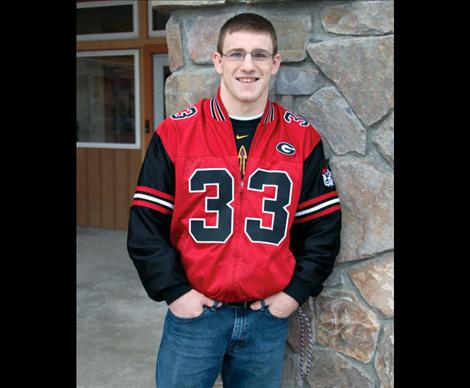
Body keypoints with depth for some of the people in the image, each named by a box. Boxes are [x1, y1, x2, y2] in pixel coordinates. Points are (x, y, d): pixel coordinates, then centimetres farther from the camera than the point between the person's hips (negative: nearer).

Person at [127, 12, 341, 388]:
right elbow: (145, 224, -3)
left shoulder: (302, 138, 0)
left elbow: (324, 226, 4)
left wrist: (297, 290, -2)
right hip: (193, 312, -1)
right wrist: (173, 291, -9)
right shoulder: (175, 132, -5)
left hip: (269, 316, 2)